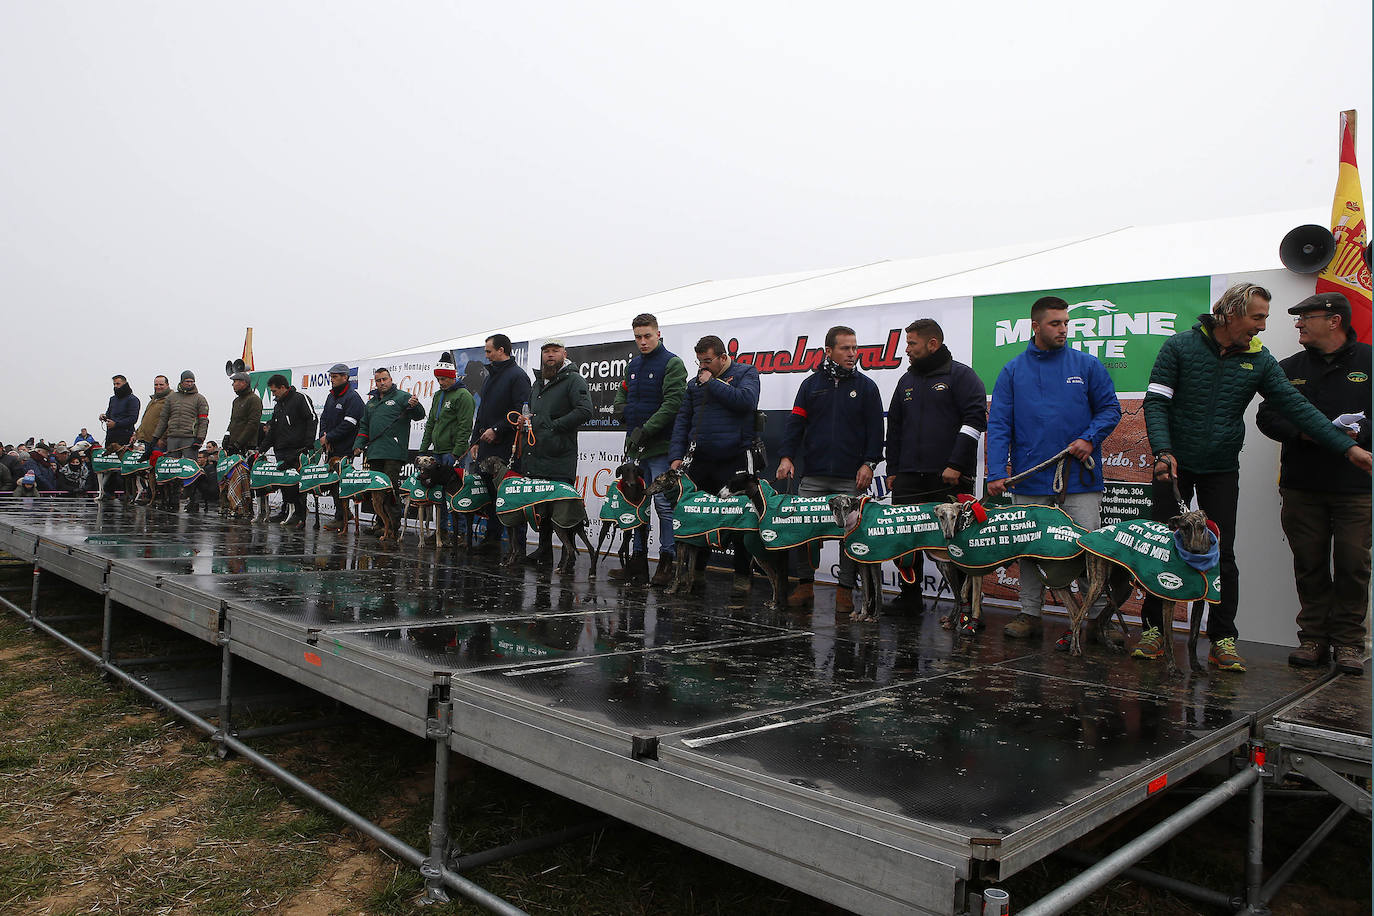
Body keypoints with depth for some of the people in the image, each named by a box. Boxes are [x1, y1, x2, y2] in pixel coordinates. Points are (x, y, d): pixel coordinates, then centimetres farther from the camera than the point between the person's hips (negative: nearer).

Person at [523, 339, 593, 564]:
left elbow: (585, 410, -18)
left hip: (560, 459, -8)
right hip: (535, 456, 8)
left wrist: (554, 425, -16)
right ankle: (544, 551, 22)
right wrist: (526, 422, 13)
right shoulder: (537, 383, 22)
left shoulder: (573, 379, -4)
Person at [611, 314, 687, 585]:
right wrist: (622, 410, 6)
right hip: (635, 446, 7)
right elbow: (622, 392, 30)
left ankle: (667, 562, 2)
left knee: (663, 504, -5)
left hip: (661, 447, -7)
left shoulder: (672, 363, -7)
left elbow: (673, 403, -17)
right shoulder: (633, 365, 15)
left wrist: (645, 430, -20)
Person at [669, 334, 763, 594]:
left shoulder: (746, 373, 2)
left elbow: (746, 400, -19)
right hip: (699, 461, 5)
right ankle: (695, 569, 20)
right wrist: (676, 456, 2)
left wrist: (712, 383, -11)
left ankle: (742, 575, 11)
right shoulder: (695, 383, 15)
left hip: (734, 461, -4)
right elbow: (682, 421, 13)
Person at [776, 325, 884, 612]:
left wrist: (869, 463, -5)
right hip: (813, 475, 1)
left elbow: (875, 429, 5)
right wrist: (787, 456, -5)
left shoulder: (866, 386, 8)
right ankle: (805, 584, 15)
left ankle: (845, 590, 11)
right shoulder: (812, 384, 11)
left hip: (851, 478, -1)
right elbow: (796, 422, 7)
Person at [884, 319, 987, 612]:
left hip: (950, 478, -5)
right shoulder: (907, 381, 19)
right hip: (908, 477, 6)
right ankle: (910, 596, 14)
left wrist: (956, 464, -14)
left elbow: (975, 419, -9)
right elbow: (894, 427, 22)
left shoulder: (961, 376, 0)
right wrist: (892, 469, 15)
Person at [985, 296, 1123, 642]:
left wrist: (1090, 438, -9)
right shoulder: (1013, 371, 6)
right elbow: (998, 424, 2)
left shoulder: (1087, 365, 6)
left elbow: (1110, 408, 9)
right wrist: (996, 471, -8)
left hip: (1079, 476, -1)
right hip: (1029, 480, 1)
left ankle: (1101, 616, 10)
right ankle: (1030, 613, 18)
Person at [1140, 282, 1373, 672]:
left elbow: (1296, 406, 0)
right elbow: (1156, 402, -9)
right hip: (1175, 465, -2)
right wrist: (1163, 451, -21)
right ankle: (1153, 629, 13)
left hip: (1222, 471, 3)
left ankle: (1223, 639, 10)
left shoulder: (1259, 360, 4)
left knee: (1222, 555, 2)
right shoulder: (1180, 346, -6)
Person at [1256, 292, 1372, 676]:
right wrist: (1303, 432, -11)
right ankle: (1313, 637, 17)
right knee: (1309, 565, 7)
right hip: (1302, 487, 3)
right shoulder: (1290, 368, 12)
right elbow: (1267, 416, 6)